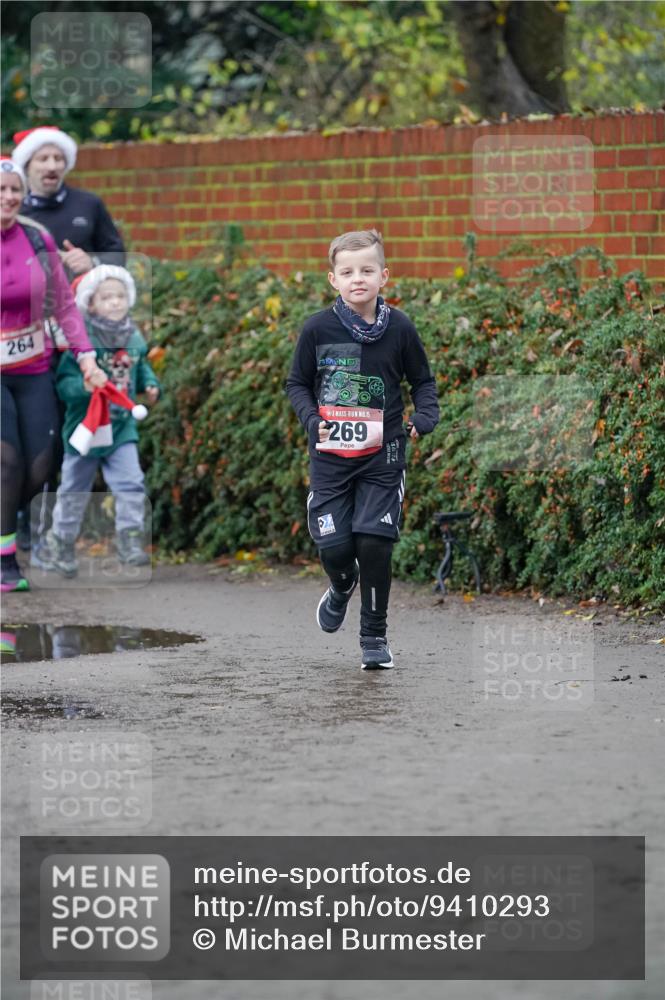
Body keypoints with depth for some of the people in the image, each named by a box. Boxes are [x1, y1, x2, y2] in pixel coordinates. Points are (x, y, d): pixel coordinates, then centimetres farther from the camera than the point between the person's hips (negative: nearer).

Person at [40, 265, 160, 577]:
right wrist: (84, 386, -38)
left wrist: (150, 385, -2)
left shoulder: (134, 338, -2)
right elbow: (63, 382, -20)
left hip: (122, 428, 4)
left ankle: (129, 540, 2)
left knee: (131, 485, -8)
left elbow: (142, 367, 16)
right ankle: (60, 542, 26)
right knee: (74, 490, 11)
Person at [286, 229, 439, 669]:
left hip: (382, 455, -1)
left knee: (374, 543, -9)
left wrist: (425, 418, -8)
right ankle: (342, 587, 34)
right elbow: (297, 383, 7)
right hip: (330, 455, 1)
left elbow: (423, 380, 10)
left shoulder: (399, 328, -4)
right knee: (334, 546, -4)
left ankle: (375, 635, 10)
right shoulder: (318, 329, -4)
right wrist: (311, 420, -10)